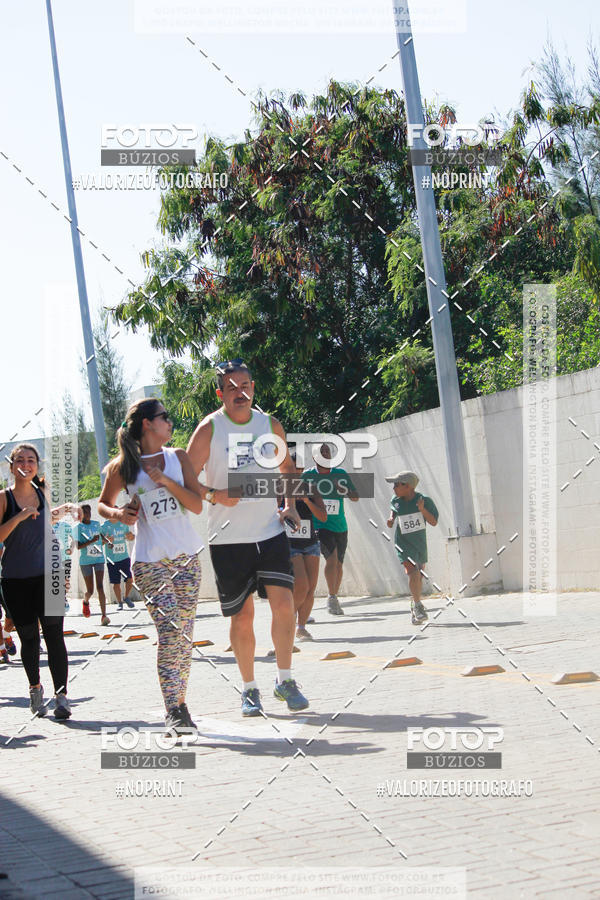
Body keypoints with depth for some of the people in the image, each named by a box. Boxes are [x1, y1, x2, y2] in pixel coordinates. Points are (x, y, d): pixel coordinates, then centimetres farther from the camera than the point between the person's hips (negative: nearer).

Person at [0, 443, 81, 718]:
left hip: (47, 574, 2)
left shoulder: (42, 492, 7)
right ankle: (35, 688, 30)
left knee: (54, 634, -8)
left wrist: (60, 512, 9)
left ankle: (61, 695, -7)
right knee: (28, 638, 7)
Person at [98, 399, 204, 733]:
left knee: (186, 632, 5)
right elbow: (103, 504, 13)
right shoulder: (123, 467, -1)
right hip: (151, 559, -4)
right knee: (170, 631, -15)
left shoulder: (177, 457, 7)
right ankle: (172, 709, -12)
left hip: (187, 555, 4)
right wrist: (118, 514, -8)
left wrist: (166, 481, -12)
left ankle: (180, 702, 16)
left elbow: (197, 505, 1)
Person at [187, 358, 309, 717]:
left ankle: (285, 681, 5)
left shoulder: (270, 425, 7)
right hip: (228, 537, -2)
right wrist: (213, 495, -21)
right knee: (242, 617, 3)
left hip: (271, 531, 2)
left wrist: (290, 504, 6)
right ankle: (249, 689, 17)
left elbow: (288, 467, 21)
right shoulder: (209, 429, -5)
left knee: (284, 603, -10)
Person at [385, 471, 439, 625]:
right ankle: (418, 607, -10)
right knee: (413, 573, -20)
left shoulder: (425, 500, -14)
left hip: (420, 543, 1)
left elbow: (434, 522, -13)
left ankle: (414, 607, 37)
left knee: (419, 576, 15)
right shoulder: (396, 501, -7)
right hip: (403, 543, -1)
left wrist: (422, 509, -28)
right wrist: (391, 518, -2)